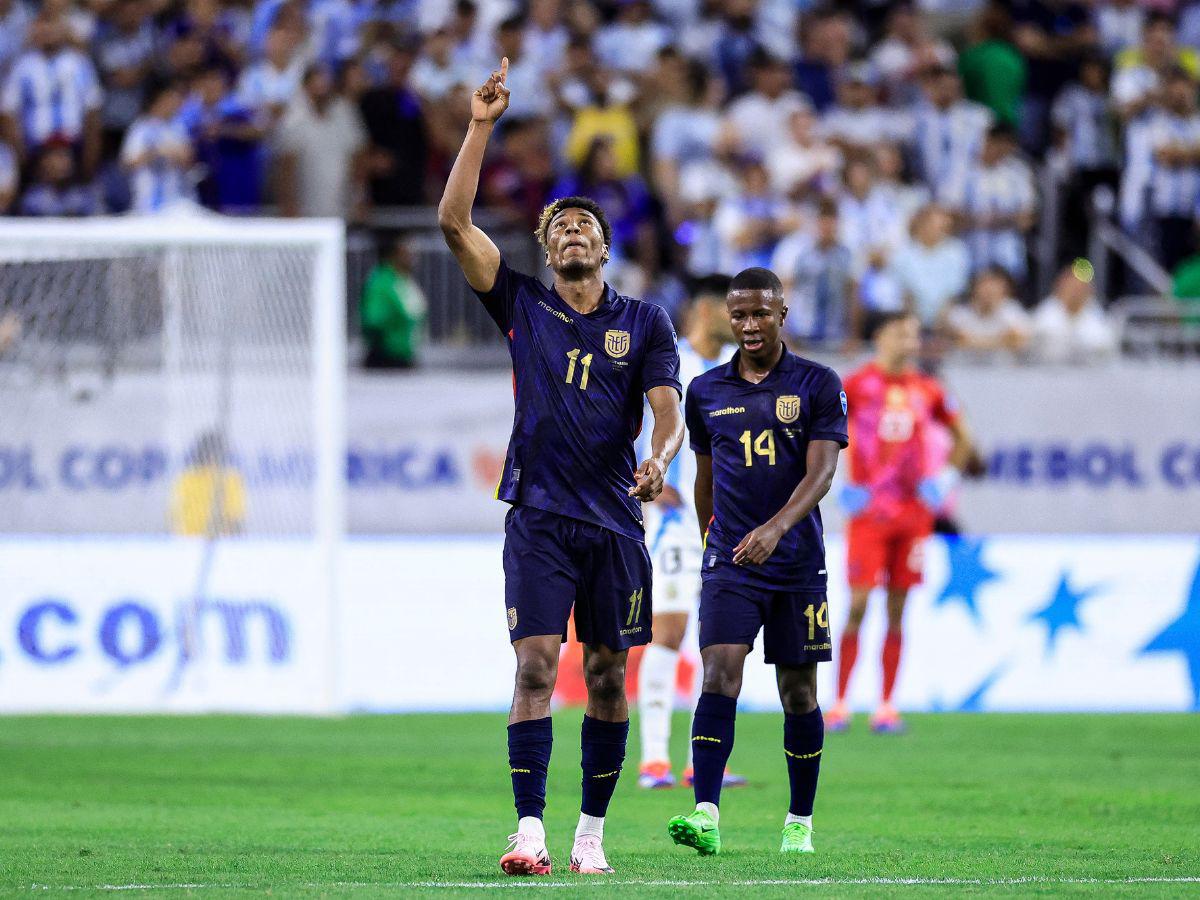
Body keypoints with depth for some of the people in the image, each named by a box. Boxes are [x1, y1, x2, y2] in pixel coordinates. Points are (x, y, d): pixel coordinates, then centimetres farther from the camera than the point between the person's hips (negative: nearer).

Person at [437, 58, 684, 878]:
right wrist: (482, 126, -6)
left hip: (616, 520, 1)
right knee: (536, 666, -11)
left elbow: (668, 408, -3)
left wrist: (659, 459, -25)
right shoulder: (523, 307, 7)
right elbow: (455, 223, -1)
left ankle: (592, 831, 12)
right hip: (540, 517, -1)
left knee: (607, 676, 4)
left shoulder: (644, 322, 8)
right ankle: (530, 832, -15)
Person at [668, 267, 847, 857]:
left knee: (799, 694, 5)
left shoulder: (818, 386, -1)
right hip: (729, 562, 1)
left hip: (797, 562, -1)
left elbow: (821, 472, -11)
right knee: (720, 676, -16)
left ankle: (800, 825, 17)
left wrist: (776, 528, -26)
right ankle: (705, 817, -25)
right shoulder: (705, 392, 8)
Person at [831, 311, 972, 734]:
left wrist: (946, 478, 7)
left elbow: (962, 438, 21)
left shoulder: (926, 390, 8)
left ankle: (886, 707, 7)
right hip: (869, 509, -4)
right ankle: (839, 704, -3)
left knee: (897, 611, 4)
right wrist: (837, 485, -9)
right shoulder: (857, 385, -3)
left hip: (914, 512, 4)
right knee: (857, 606, -8)